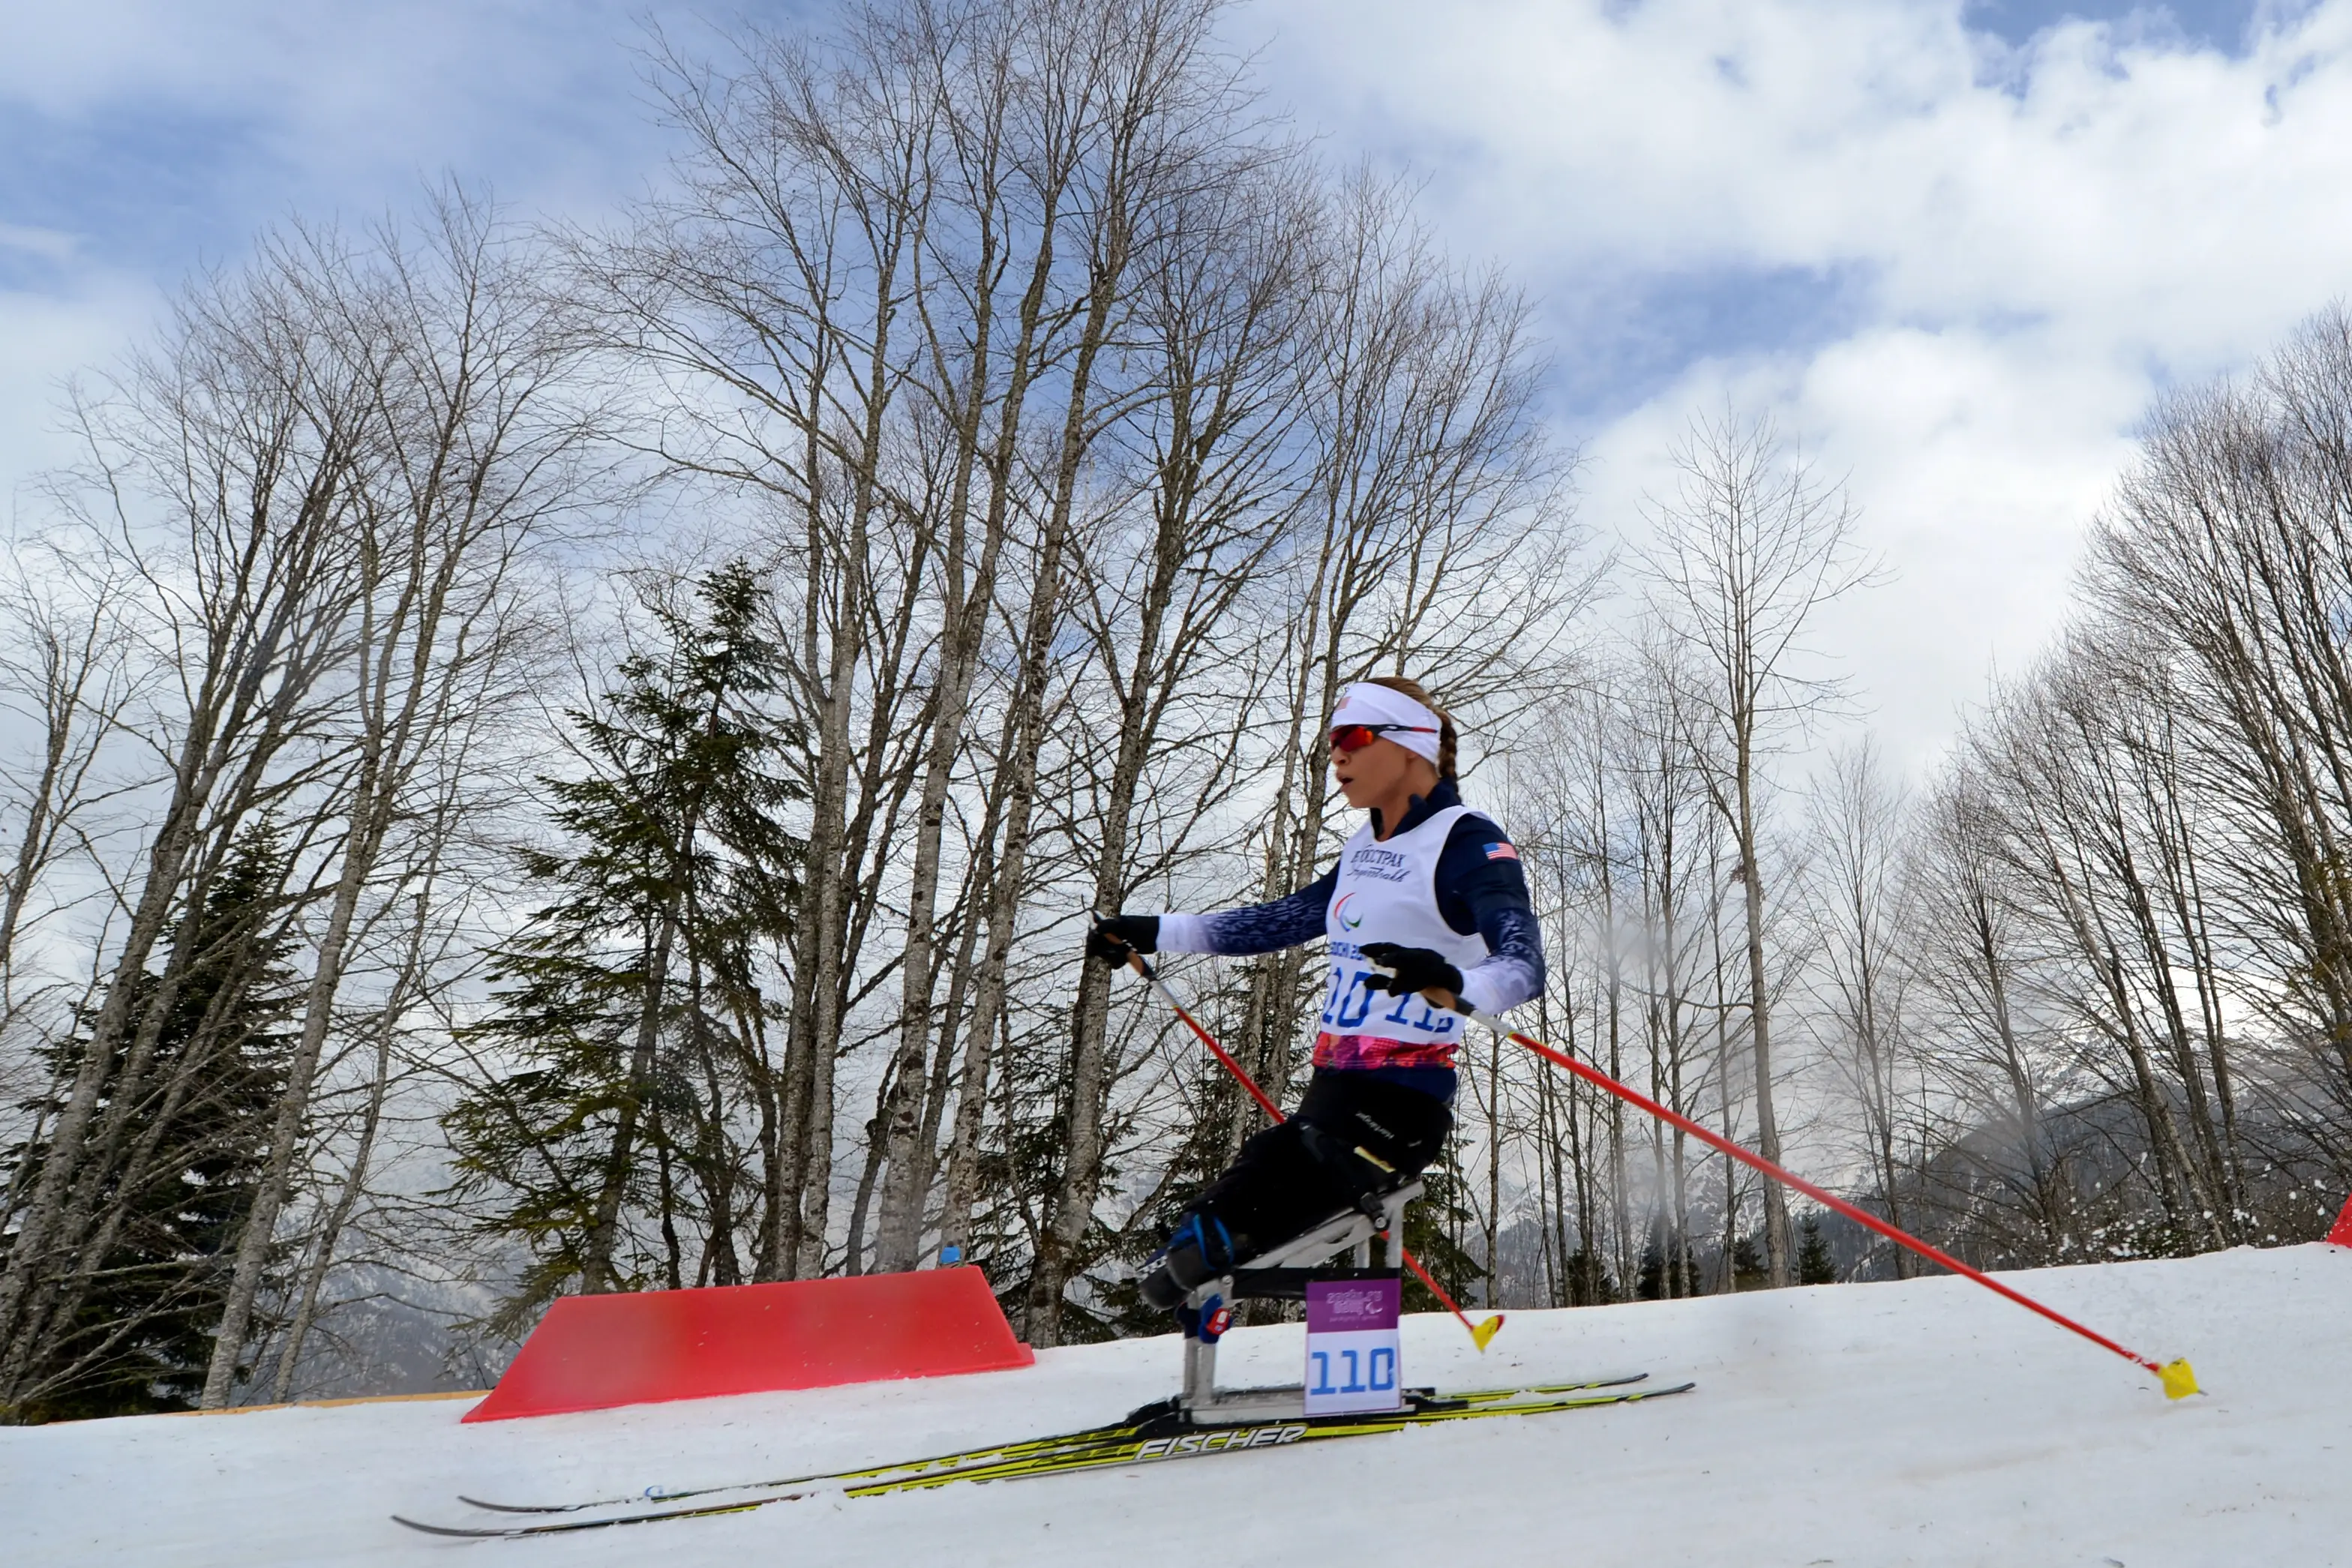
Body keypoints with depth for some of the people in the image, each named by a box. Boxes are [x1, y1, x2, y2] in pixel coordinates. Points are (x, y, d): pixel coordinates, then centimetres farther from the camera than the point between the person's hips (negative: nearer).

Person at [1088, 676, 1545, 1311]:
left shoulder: (1469, 842, -8)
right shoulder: (1366, 848, 19)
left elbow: (1523, 964, -22)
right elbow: (1287, 920, 29)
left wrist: (1451, 983, -46)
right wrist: (1157, 933, 28)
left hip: (1399, 1099, -8)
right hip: (1332, 1087, 8)